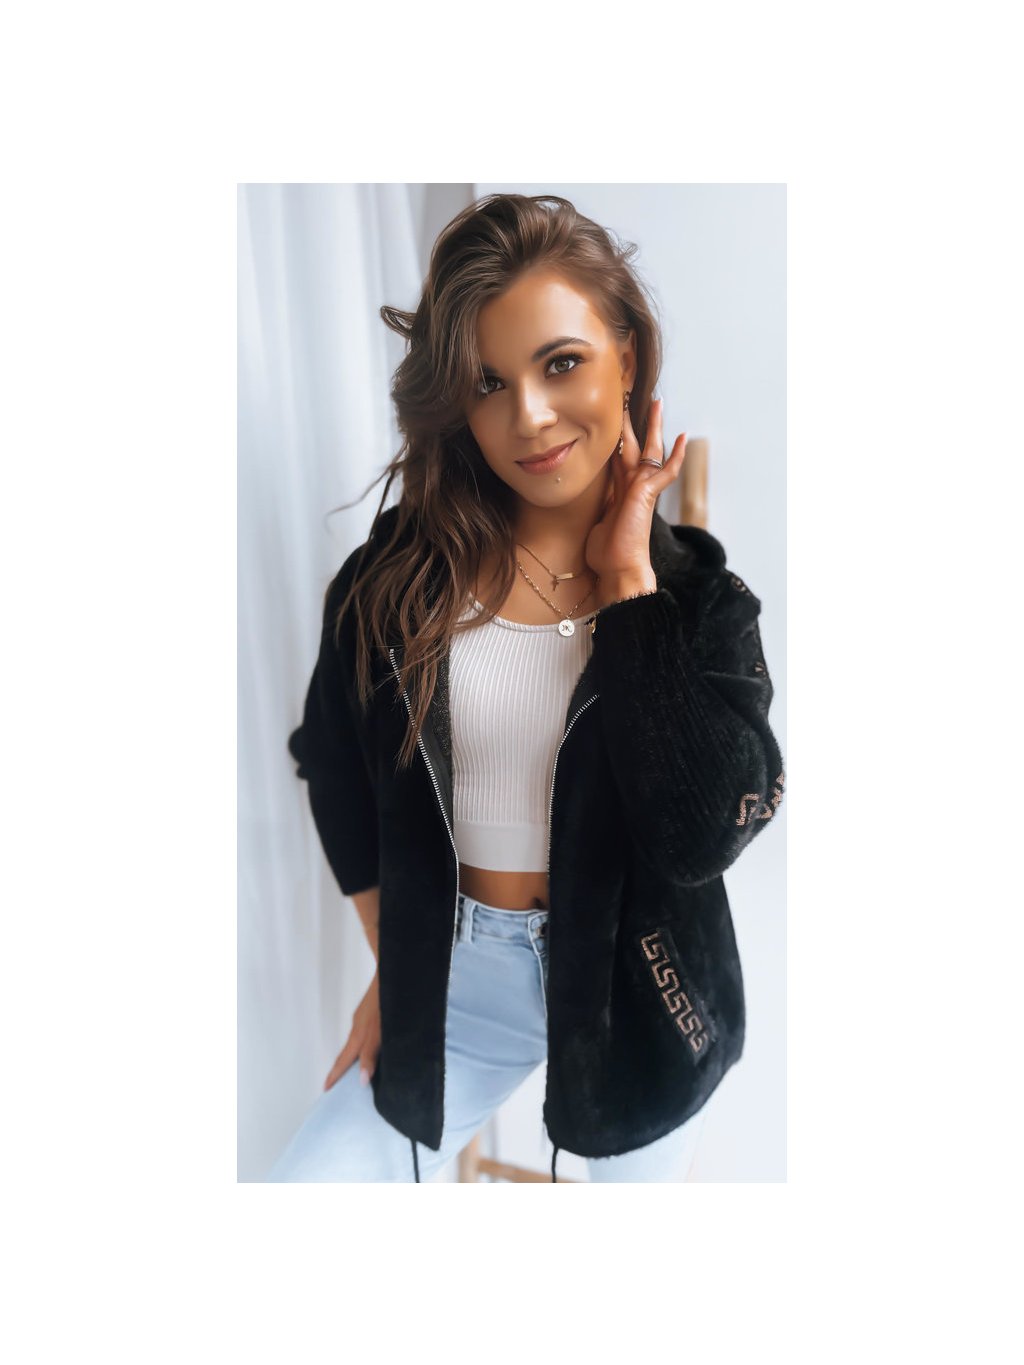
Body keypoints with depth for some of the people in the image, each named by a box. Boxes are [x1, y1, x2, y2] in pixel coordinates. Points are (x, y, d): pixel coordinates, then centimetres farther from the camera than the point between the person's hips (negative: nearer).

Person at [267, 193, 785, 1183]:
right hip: (451, 988, 1)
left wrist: (626, 580, -21)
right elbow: (337, 770, 2)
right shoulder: (399, 572, -10)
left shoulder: (697, 594, -11)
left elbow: (701, 837, -26)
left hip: (634, 994, 0)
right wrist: (399, 967, 7)